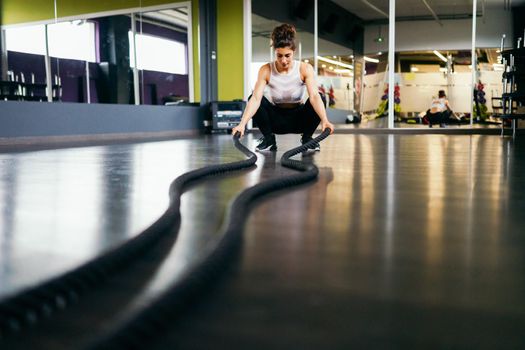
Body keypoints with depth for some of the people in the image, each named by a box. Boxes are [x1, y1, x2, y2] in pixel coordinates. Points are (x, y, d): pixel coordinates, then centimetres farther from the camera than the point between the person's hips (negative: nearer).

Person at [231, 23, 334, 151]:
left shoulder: (305, 69, -18)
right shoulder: (266, 70, -18)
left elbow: (314, 96, -31)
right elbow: (256, 98, -29)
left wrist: (324, 120, -48)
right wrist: (242, 123, -44)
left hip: (298, 118, 0)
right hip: (276, 119, 0)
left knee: (320, 97, -28)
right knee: (252, 98, -26)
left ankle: (307, 138, -5)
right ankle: (269, 139, -6)